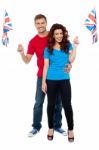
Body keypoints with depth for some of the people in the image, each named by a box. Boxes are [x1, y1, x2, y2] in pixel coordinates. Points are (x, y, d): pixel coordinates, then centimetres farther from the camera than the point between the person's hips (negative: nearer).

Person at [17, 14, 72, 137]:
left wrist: (69, 64, -15)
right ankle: (36, 127, 16)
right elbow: (27, 61, -4)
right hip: (42, 76, 0)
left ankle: (57, 126, 23)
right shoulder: (33, 42, 0)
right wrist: (22, 53, -24)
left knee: (57, 102, 8)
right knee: (39, 102, 2)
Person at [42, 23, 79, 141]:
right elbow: (46, 66, 1)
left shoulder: (68, 45, 3)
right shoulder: (48, 48, 2)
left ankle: (70, 129, 16)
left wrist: (75, 46, -12)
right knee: (51, 104, 10)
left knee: (67, 104, 1)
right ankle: (51, 128, 26)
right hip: (51, 80, 0)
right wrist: (43, 81, -2)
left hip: (64, 80, 0)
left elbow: (71, 60, -9)